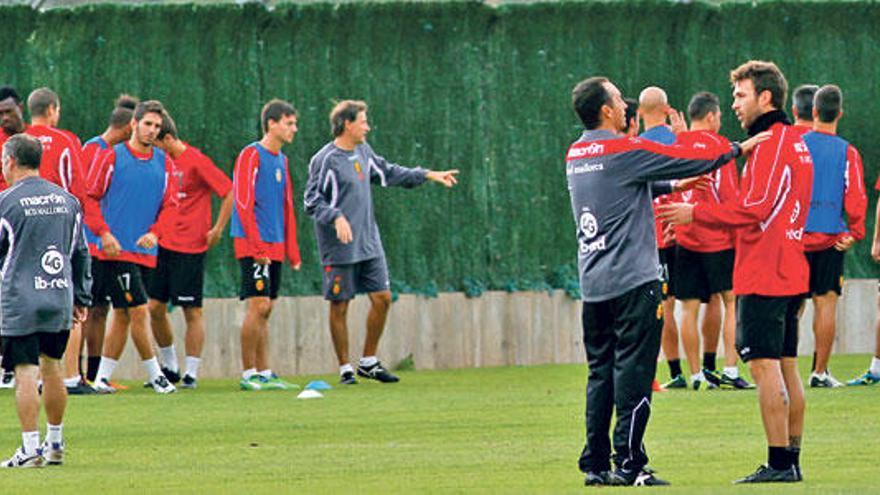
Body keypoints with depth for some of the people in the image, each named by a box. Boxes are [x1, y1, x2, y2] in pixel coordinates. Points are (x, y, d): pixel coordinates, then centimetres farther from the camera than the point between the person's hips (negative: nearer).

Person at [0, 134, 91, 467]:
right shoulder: (66, 200, 10)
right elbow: (81, 253, 16)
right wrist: (81, 298, 22)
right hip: (59, 300, 6)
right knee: (51, 367, 16)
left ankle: (31, 449, -7)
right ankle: (55, 444, 22)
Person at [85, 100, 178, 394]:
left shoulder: (164, 163, 9)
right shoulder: (111, 157, -4)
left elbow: (169, 204, 7)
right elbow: (89, 198, -3)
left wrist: (155, 232, -11)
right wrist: (103, 233, -14)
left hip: (144, 249, 6)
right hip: (117, 249, -6)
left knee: (123, 315, 9)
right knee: (138, 310, -9)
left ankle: (102, 378, 16)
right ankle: (155, 375, -2)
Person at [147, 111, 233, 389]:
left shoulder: (196, 161, -11)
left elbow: (229, 191, -11)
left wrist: (218, 229, -10)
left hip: (190, 248, -7)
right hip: (163, 246, 7)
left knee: (192, 311, -2)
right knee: (155, 307, 4)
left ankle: (191, 373, 3)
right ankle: (170, 367, 18)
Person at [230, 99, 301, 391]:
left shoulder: (281, 160, 16)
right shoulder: (251, 155, -9)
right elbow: (243, 203, -15)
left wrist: (292, 251, 15)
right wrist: (257, 246, -19)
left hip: (274, 247, 8)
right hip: (253, 245, -8)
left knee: (265, 311, 10)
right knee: (258, 306, -11)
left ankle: (264, 374, 13)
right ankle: (248, 375, -8)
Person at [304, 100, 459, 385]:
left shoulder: (363, 153, 11)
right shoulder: (325, 160, -12)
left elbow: (389, 173, 25)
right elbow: (313, 201, -14)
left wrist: (429, 176, 25)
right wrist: (337, 217, -30)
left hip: (369, 244, 7)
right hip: (340, 248, -7)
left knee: (382, 298, 4)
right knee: (339, 306, -1)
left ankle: (369, 362, 16)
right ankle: (345, 369, 8)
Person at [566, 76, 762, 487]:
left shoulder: (575, 156, 12)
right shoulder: (625, 151, -11)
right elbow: (693, 161, -7)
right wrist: (738, 149, 6)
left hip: (593, 283, 7)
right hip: (632, 282, -7)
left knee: (601, 372, 10)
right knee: (633, 372, -5)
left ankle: (596, 464, 10)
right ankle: (629, 465, -7)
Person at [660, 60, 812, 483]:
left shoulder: (770, 143, -13)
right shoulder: (795, 142, 17)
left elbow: (755, 209, -20)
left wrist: (695, 213, -14)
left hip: (763, 274, -10)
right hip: (790, 273, 10)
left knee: (764, 365, -9)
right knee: (786, 366, 12)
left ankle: (778, 463, -12)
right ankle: (791, 460, 14)